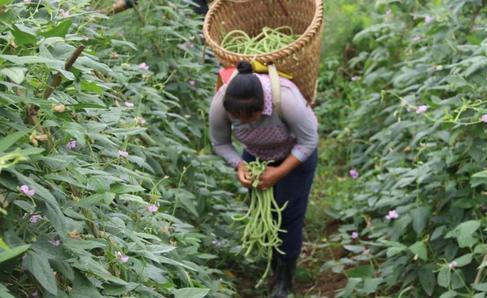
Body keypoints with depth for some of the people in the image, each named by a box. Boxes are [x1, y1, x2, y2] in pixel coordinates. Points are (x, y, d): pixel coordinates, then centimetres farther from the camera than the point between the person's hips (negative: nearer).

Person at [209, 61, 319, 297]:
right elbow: (219, 143, -12)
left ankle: (284, 278, 18)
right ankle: (275, 266, 29)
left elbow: (308, 141, -26)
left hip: (296, 152, -3)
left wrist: (280, 172, -28)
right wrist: (238, 165, -28)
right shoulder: (220, 103, -32)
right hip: (257, 155, 3)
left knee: (289, 214, -1)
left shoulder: (285, 98, -42)